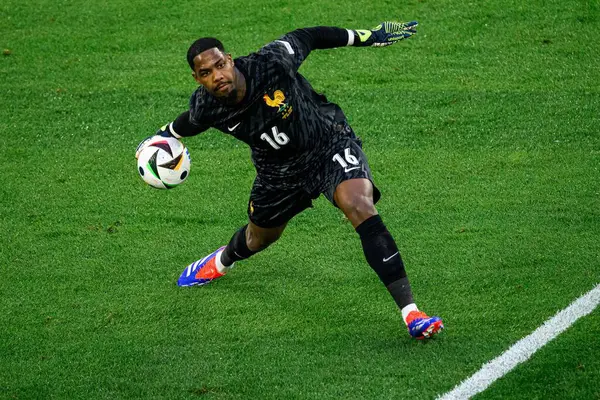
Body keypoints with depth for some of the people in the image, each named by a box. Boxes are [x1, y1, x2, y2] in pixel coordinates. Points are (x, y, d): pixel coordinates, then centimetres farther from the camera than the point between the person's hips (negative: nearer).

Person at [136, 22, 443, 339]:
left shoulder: (271, 63, -32)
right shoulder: (205, 107, -22)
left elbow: (307, 37, -14)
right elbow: (191, 121, 4)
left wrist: (368, 36, -9)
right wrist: (164, 136, 23)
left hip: (330, 146, -4)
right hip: (279, 171, 4)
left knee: (360, 207, -31)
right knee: (259, 239, 27)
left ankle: (410, 312, -33)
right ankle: (222, 261, 69)